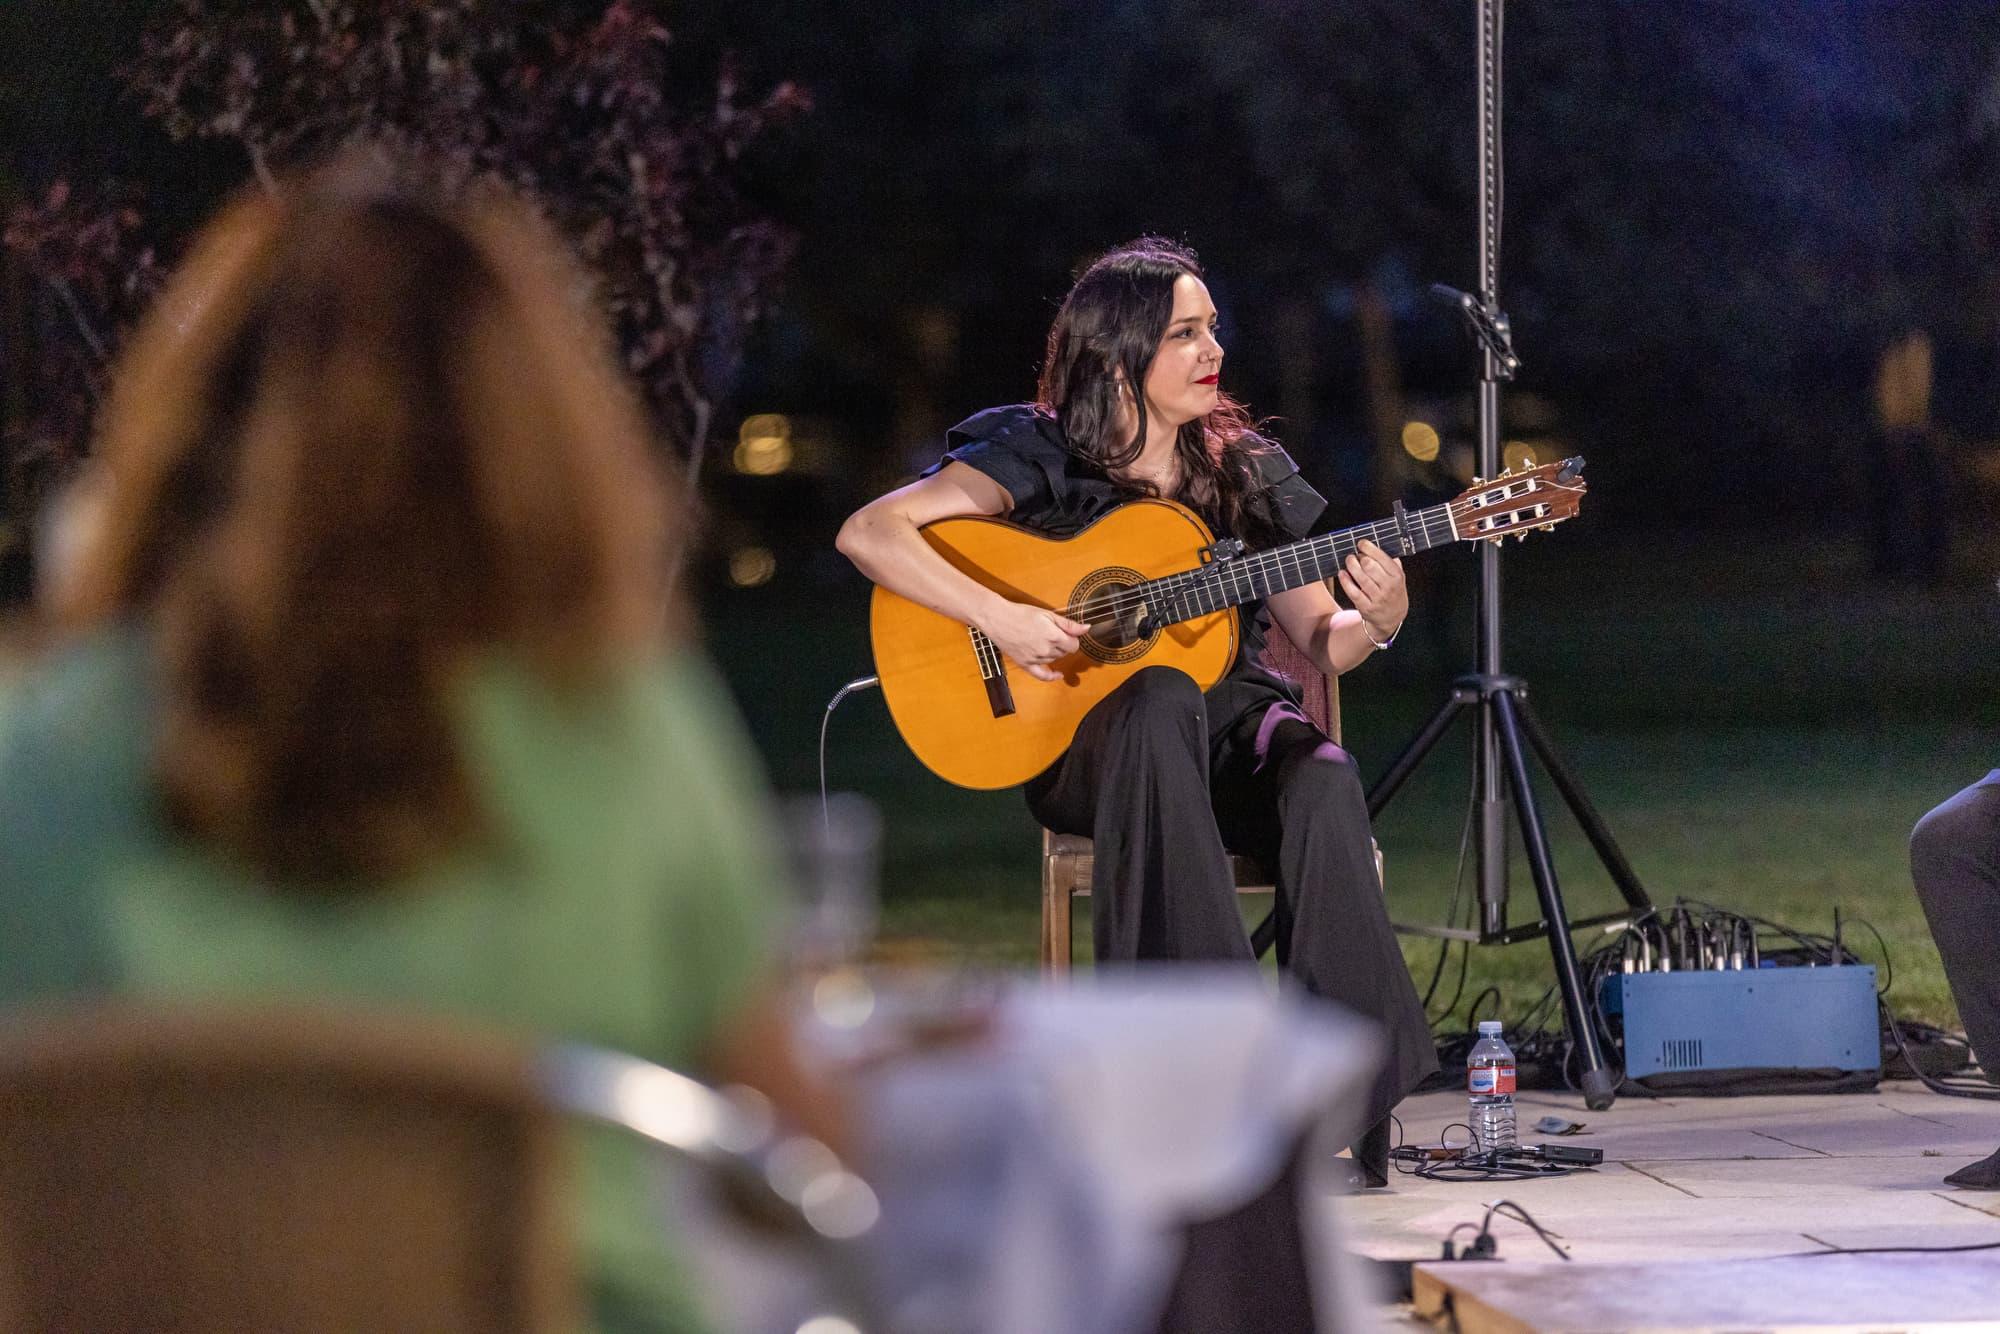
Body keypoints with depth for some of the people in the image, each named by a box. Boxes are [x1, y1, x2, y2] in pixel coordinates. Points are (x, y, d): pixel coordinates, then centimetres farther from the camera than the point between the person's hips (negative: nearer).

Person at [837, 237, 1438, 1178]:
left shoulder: (1243, 468, 8)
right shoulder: (1043, 455, -3)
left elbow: (1320, 642, 8)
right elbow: (869, 533, -15)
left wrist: (1374, 622, -15)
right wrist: (1000, 618, -26)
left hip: (1225, 731, 3)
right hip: (1084, 750, -3)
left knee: (1324, 781, -32)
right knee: (1161, 698, -38)